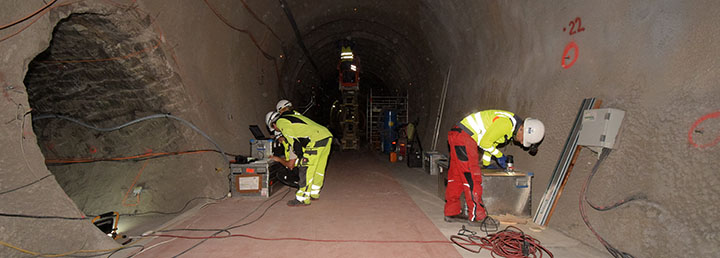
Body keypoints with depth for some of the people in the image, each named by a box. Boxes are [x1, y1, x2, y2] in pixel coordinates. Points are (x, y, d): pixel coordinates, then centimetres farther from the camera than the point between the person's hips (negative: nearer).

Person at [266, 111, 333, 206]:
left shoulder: (281, 122, 1)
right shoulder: (291, 116, 29)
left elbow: (294, 141, -7)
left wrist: (300, 157, 0)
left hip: (317, 139, -10)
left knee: (306, 169, -3)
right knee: (318, 169, 17)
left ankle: (303, 199, 3)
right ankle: (314, 194, 30)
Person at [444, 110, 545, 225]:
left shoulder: (512, 127, 13)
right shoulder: (506, 123, -19)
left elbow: (491, 141, 23)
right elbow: (484, 142, -18)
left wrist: (486, 162, 26)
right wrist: (499, 155, -3)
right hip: (463, 136, -10)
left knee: (457, 176, 12)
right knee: (472, 178, -7)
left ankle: (452, 213, 20)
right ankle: (477, 217, 1)